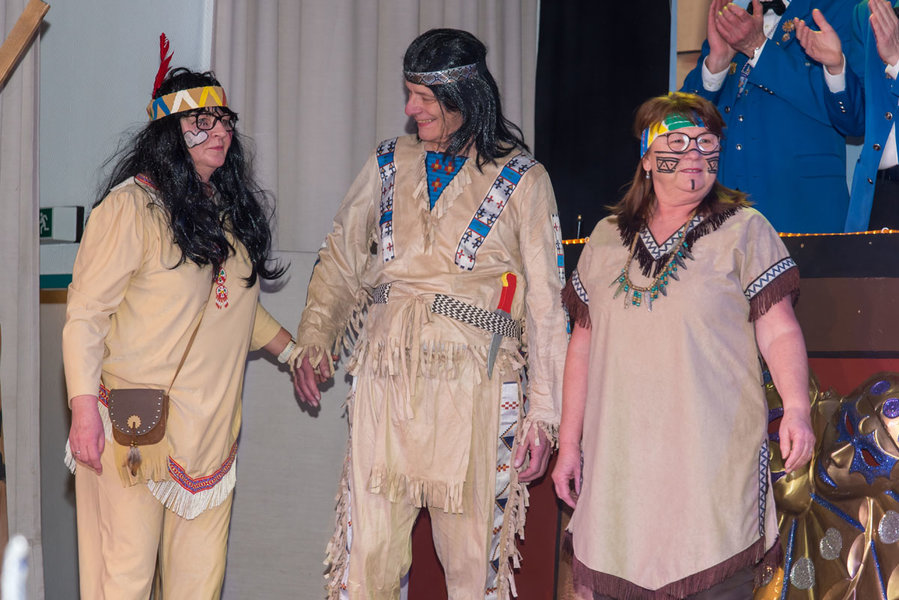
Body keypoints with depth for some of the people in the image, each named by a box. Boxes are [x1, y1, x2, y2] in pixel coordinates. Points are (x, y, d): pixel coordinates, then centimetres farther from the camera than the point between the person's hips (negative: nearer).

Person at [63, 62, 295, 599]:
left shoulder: (230, 209, 15)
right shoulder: (131, 205, -8)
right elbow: (85, 314, -10)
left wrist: (292, 349, 23)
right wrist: (85, 410, -16)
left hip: (211, 426, 7)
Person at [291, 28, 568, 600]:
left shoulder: (522, 180, 3)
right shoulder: (389, 163, 12)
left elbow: (546, 303, 1)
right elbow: (342, 258, 20)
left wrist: (544, 413, -3)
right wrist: (314, 337, 5)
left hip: (474, 386, -3)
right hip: (385, 378, 3)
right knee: (369, 552, 0)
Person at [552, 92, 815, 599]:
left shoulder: (744, 231, 4)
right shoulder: (606, 239, 14)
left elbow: (778, 330, -3)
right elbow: (584, 344, 16)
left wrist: (797, 408, -19)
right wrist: (569, 443, 14)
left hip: (714, 457, -3)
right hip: (620, 458, 3)